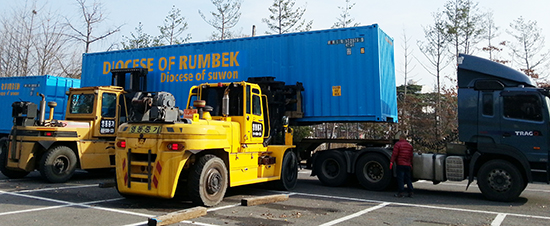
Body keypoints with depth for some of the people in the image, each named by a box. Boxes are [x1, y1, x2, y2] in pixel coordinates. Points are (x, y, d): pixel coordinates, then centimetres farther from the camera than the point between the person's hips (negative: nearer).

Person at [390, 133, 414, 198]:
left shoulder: (398, 144, -5)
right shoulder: (410, 145, 16)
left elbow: (394, 154, -11)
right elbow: (411, 156, 21)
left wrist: (391, 162, -10)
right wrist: (411, 164, 27)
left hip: (400, 164, -6)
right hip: (408, 165, 6)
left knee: (400, 178, -4)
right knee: (408, 178, 11)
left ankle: (401, 192, -6)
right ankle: (410, 192, 11)